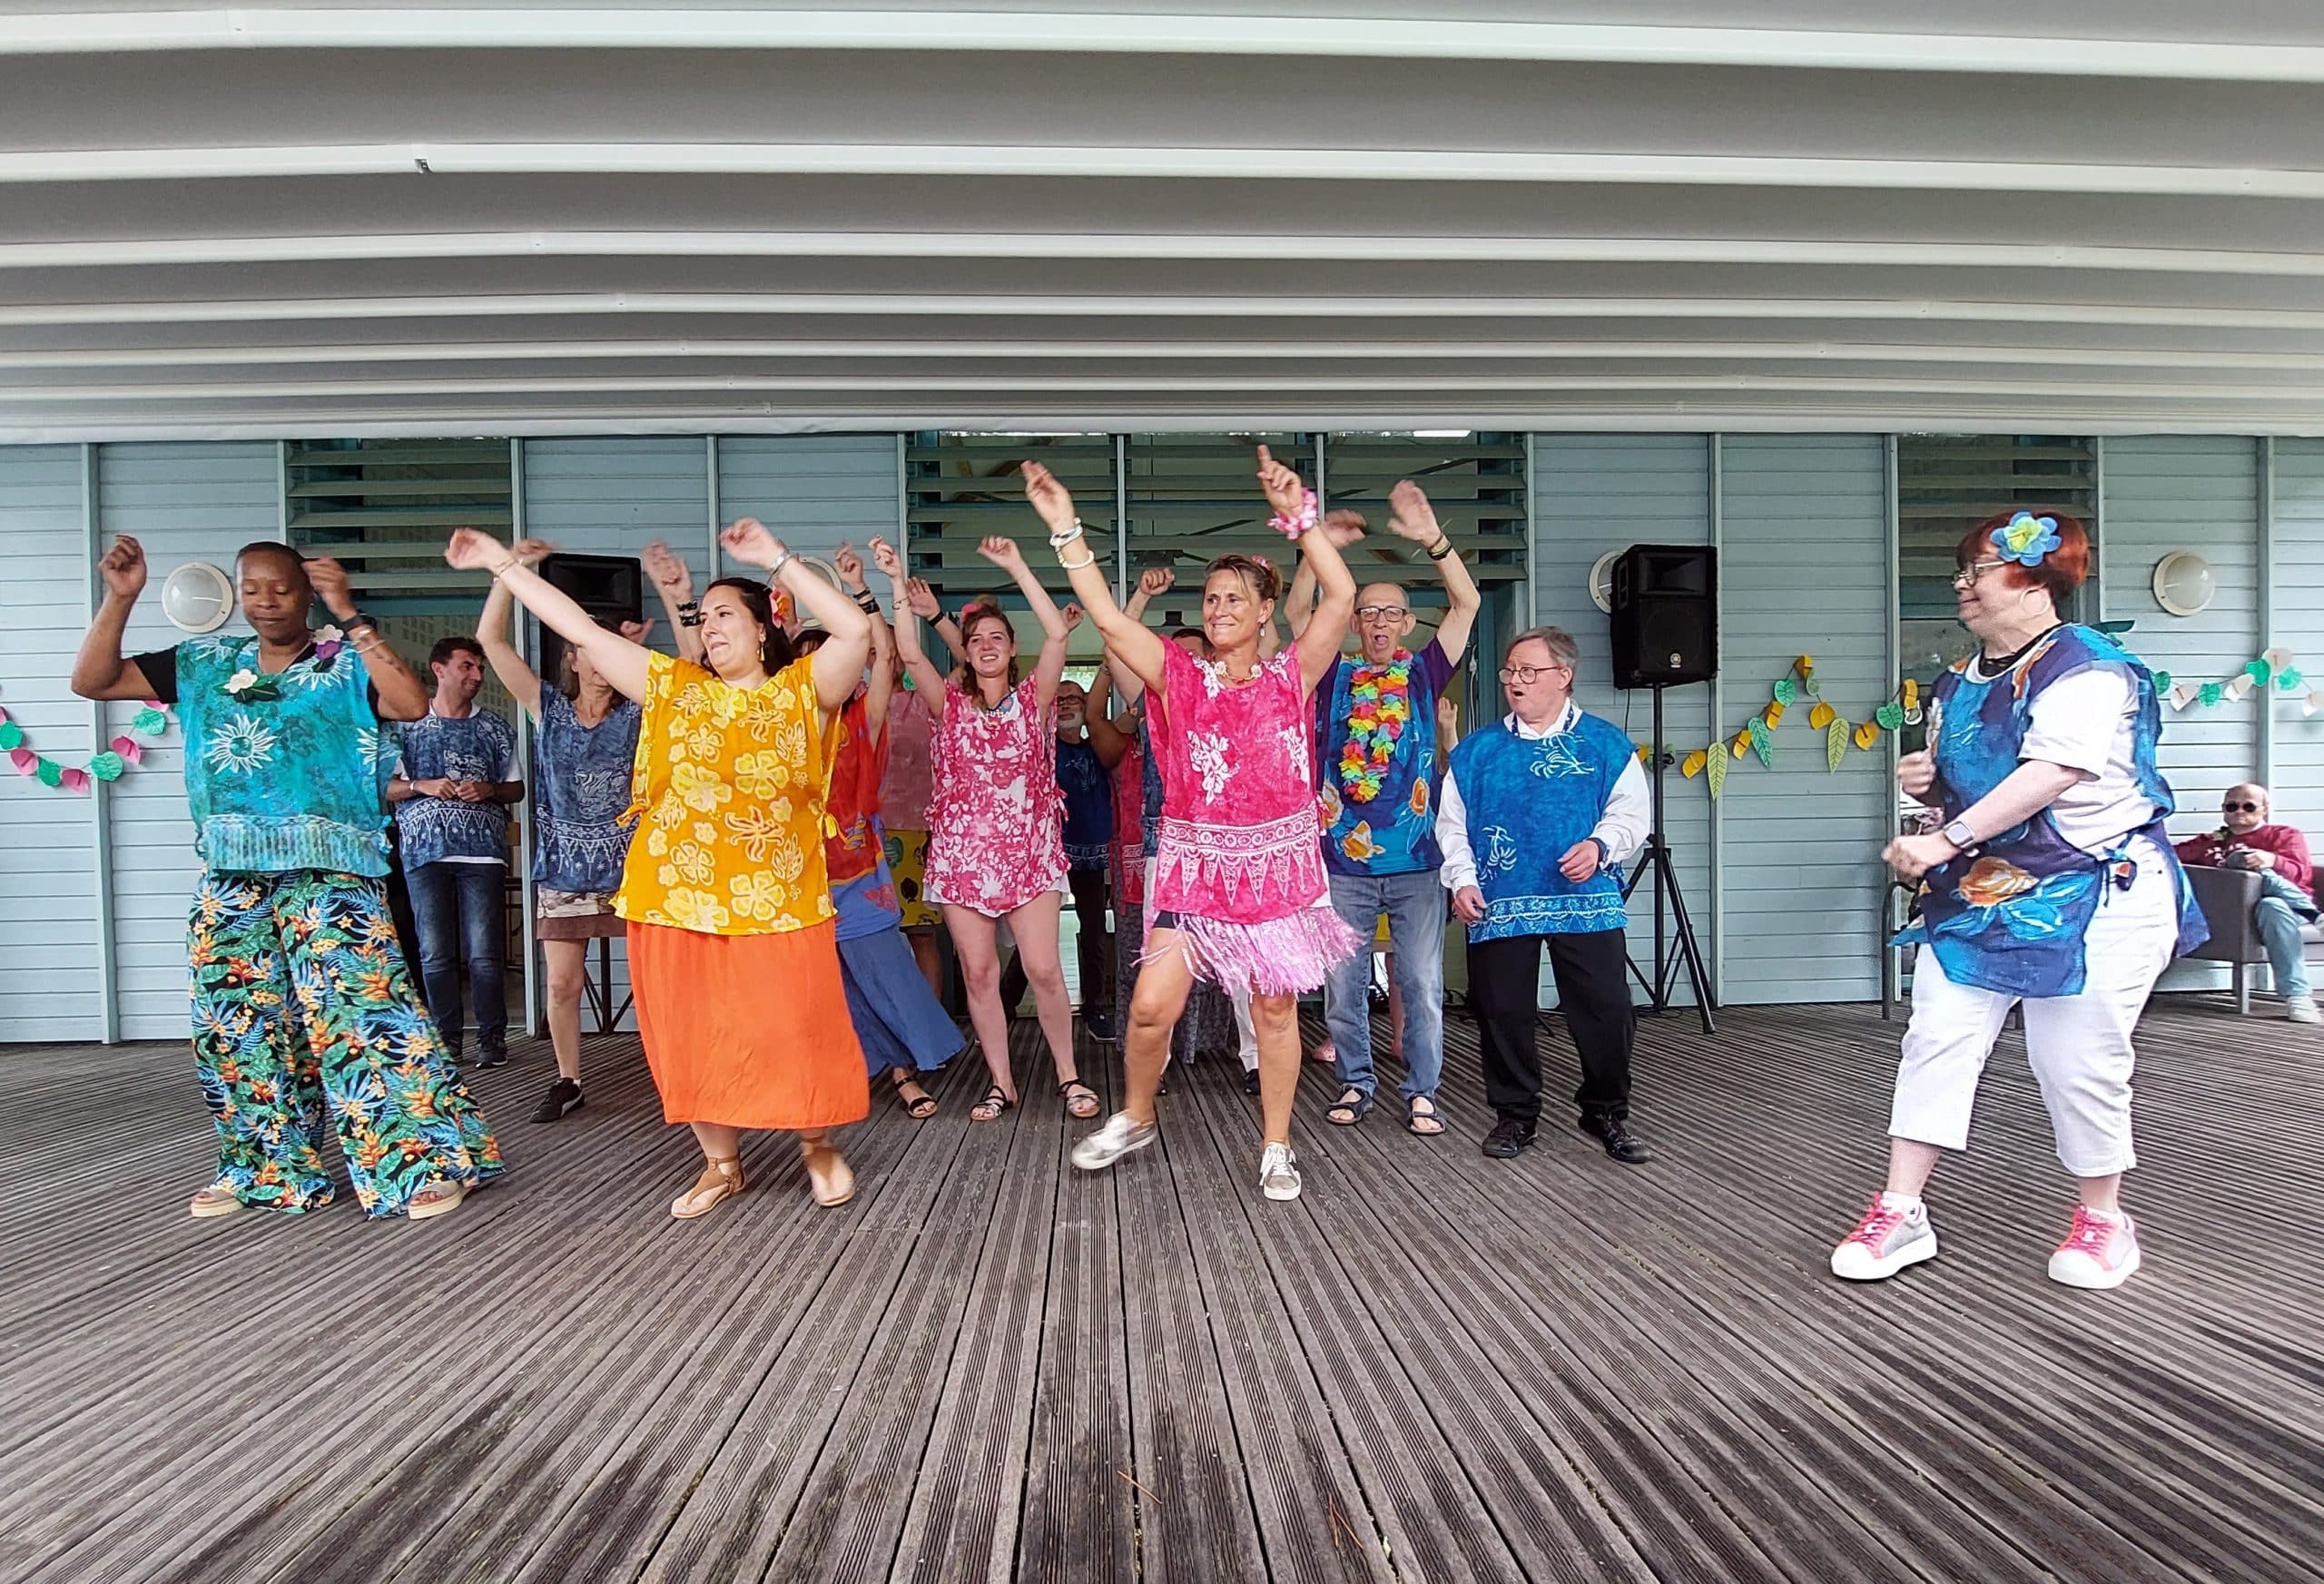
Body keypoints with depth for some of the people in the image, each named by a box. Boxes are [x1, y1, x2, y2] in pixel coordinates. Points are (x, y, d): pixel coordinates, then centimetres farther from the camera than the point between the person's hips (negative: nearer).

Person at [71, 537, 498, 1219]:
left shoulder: (346, 661, -2)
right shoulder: (204, 663, 14)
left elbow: (413, 704, -21)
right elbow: (91, 680, 13)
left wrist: (347, 615, -20)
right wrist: (119, 599, 0)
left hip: (328, 869, -6)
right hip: (231, 872, 6)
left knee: (354, 1007, -13)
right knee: (236, 1022, 10)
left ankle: (428, 1159, -9)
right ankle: (268, 1167, 25)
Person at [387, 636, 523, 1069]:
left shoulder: (494, 727, 12)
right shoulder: (407, 724, 9)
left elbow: (517, 789, 16)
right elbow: (384, 787, 9)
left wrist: (491, 789, -5)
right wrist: (421, 785, -9)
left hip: (483, 852, 0)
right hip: (425, 852, 0)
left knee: (483, 952, -3)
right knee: (435, 954, 2)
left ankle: (492, 1037, 7)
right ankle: (446, 1039, 12)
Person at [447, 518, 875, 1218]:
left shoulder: (802, 690, 2)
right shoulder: (671, 686, 11)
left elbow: (856, 631, -14)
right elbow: (580, 629, 11)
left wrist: (776, 559, -12)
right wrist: (504, 564, 9)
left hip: (776, 897, -3)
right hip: (676, 895, 4)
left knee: (793, 1027, -1)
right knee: (693, 1036, 9)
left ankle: (819, 1146, 23)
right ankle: (721, 1164, 27)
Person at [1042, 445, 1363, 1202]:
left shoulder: (1291, 677, 2)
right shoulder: (1181, 679, 3)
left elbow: (1341, 596, -9)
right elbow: (1108, 619, -7)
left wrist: (1299, 516, -13)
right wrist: (1065, 528, -10)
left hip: (1278, 864, 0)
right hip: (1196, 864, 0)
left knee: (1276, 1007, 8)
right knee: (1152, 1003, -5)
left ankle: (1276, 1147, 25)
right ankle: (1135, 1118, 22)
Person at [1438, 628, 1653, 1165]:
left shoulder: (1606, 744, 6)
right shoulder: (1476, 750, 11)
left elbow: (1633, 812, 3)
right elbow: (1452, 824, 11)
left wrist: (1600, 845, -16)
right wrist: (1462, 879, -2)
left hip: (1587, 902, -1)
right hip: (1499, 904, 1)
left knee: (1606, 1011, 1)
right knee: (1503, 1012, 6)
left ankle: (1607, 1113, 22)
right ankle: (1514, 1115, 23)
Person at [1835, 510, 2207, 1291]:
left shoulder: (2087, 668, -13)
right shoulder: (1957, 684, 12)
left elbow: (2051, 773, -27)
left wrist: (1947, 839, -33)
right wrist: (1927, 783, 0)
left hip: (2095, 898, -7)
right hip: (1978, 895, 7)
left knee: (2078, 1062, 0)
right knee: (1936, 1040, -1)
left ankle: (2103, 1220, 25)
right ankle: (1900, 1212, 4)